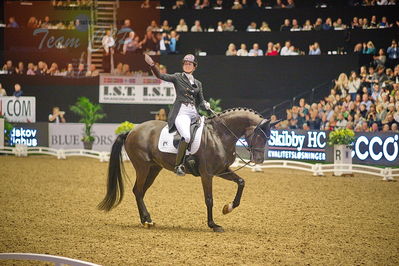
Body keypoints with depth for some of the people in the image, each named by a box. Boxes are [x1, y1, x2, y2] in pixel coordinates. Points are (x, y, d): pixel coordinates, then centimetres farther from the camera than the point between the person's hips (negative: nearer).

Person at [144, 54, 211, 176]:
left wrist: (206, 105, -3)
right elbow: (160, 76, -6)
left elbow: (200, 101, 21)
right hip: (181, 112, -6)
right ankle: (178, 165, -24)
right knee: (186, 136, -29)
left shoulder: (198, 83, 20)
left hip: (194, 113, 6)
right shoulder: (178, 77, 7)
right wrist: (152, 65, -23)